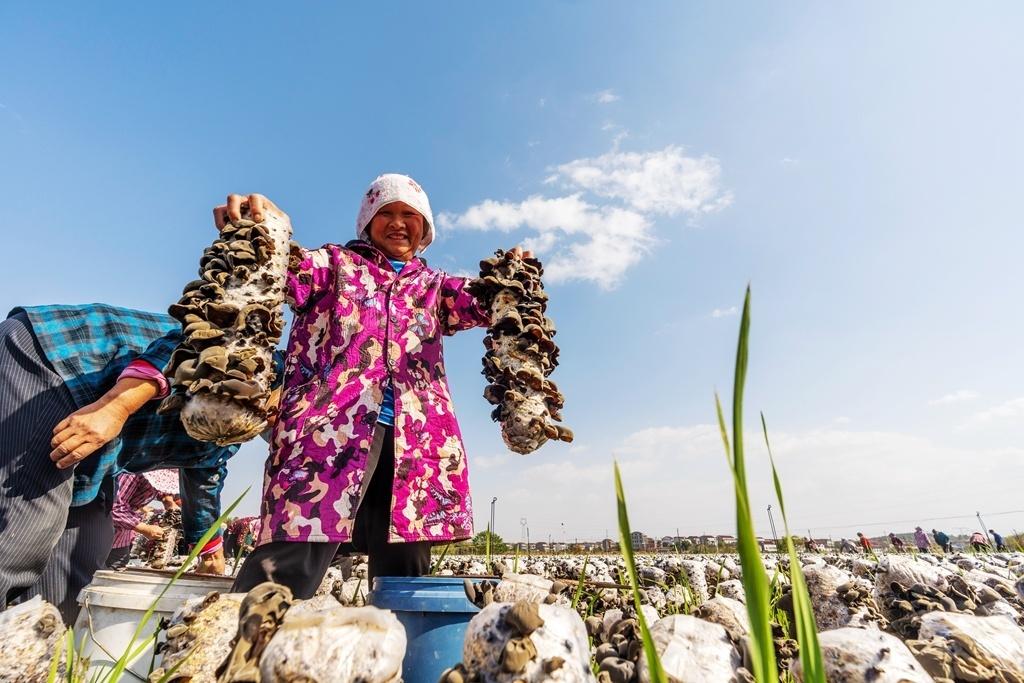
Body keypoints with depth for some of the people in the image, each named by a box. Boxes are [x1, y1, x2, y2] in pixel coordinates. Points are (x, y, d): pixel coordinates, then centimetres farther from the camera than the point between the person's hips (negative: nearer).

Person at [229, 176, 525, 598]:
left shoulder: (434, 286, 24)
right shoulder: (337, 263, 17)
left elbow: (481, 302, 5)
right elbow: (293, 273, -4)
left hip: (413, 439, 3)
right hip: (331, 426, -2)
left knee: (402, 576, 7)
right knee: (290, 568, -12)